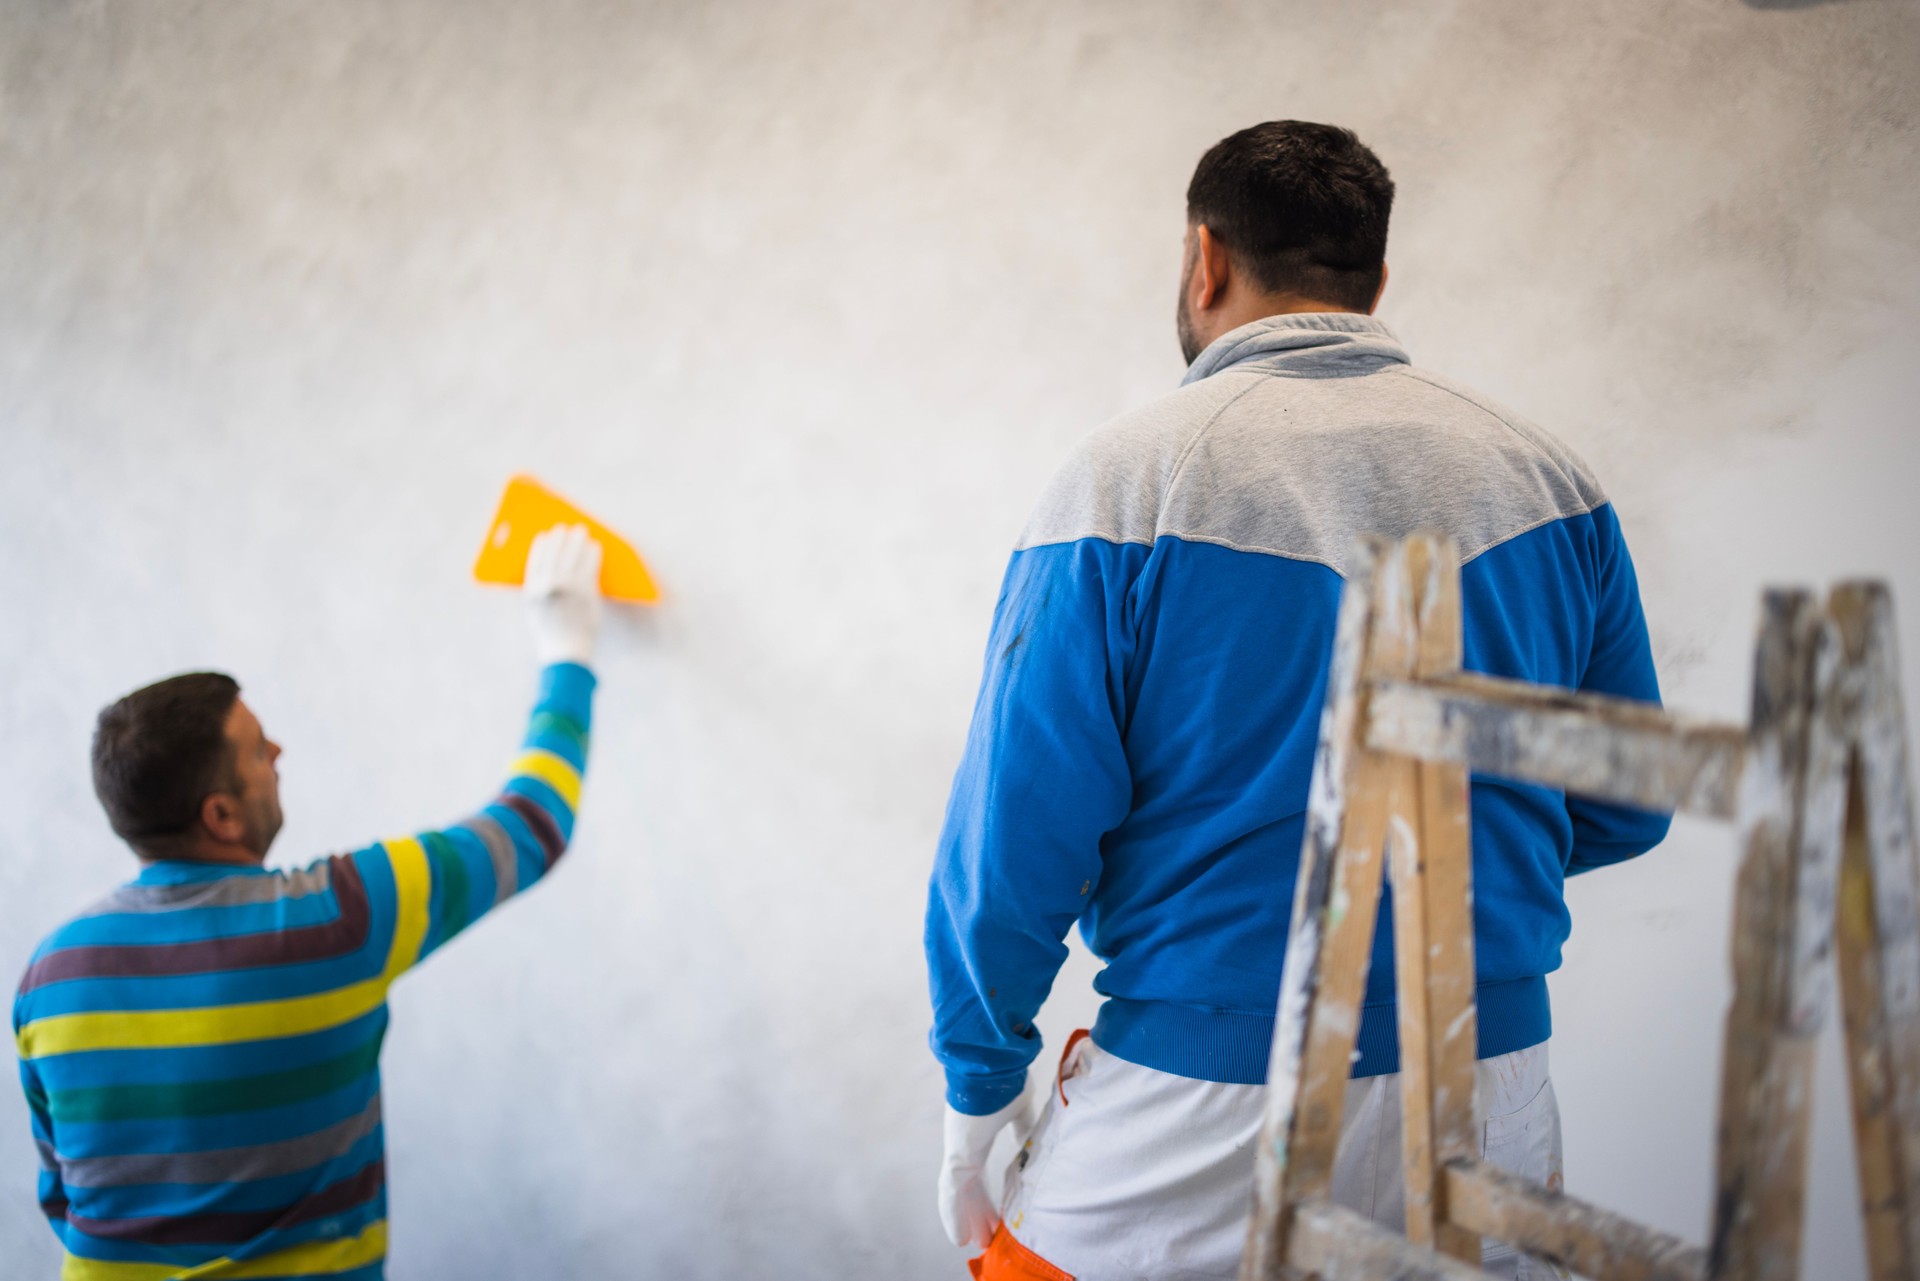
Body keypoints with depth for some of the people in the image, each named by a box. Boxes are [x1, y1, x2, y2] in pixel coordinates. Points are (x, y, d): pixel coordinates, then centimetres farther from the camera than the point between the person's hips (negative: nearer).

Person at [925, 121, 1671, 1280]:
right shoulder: (1548, 478, 1)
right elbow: (1624, 809, 9)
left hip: (1191, 1144, -3)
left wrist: (979, 1093, 0)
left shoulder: (1125, 481, -12)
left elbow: (1021, 832, -13)